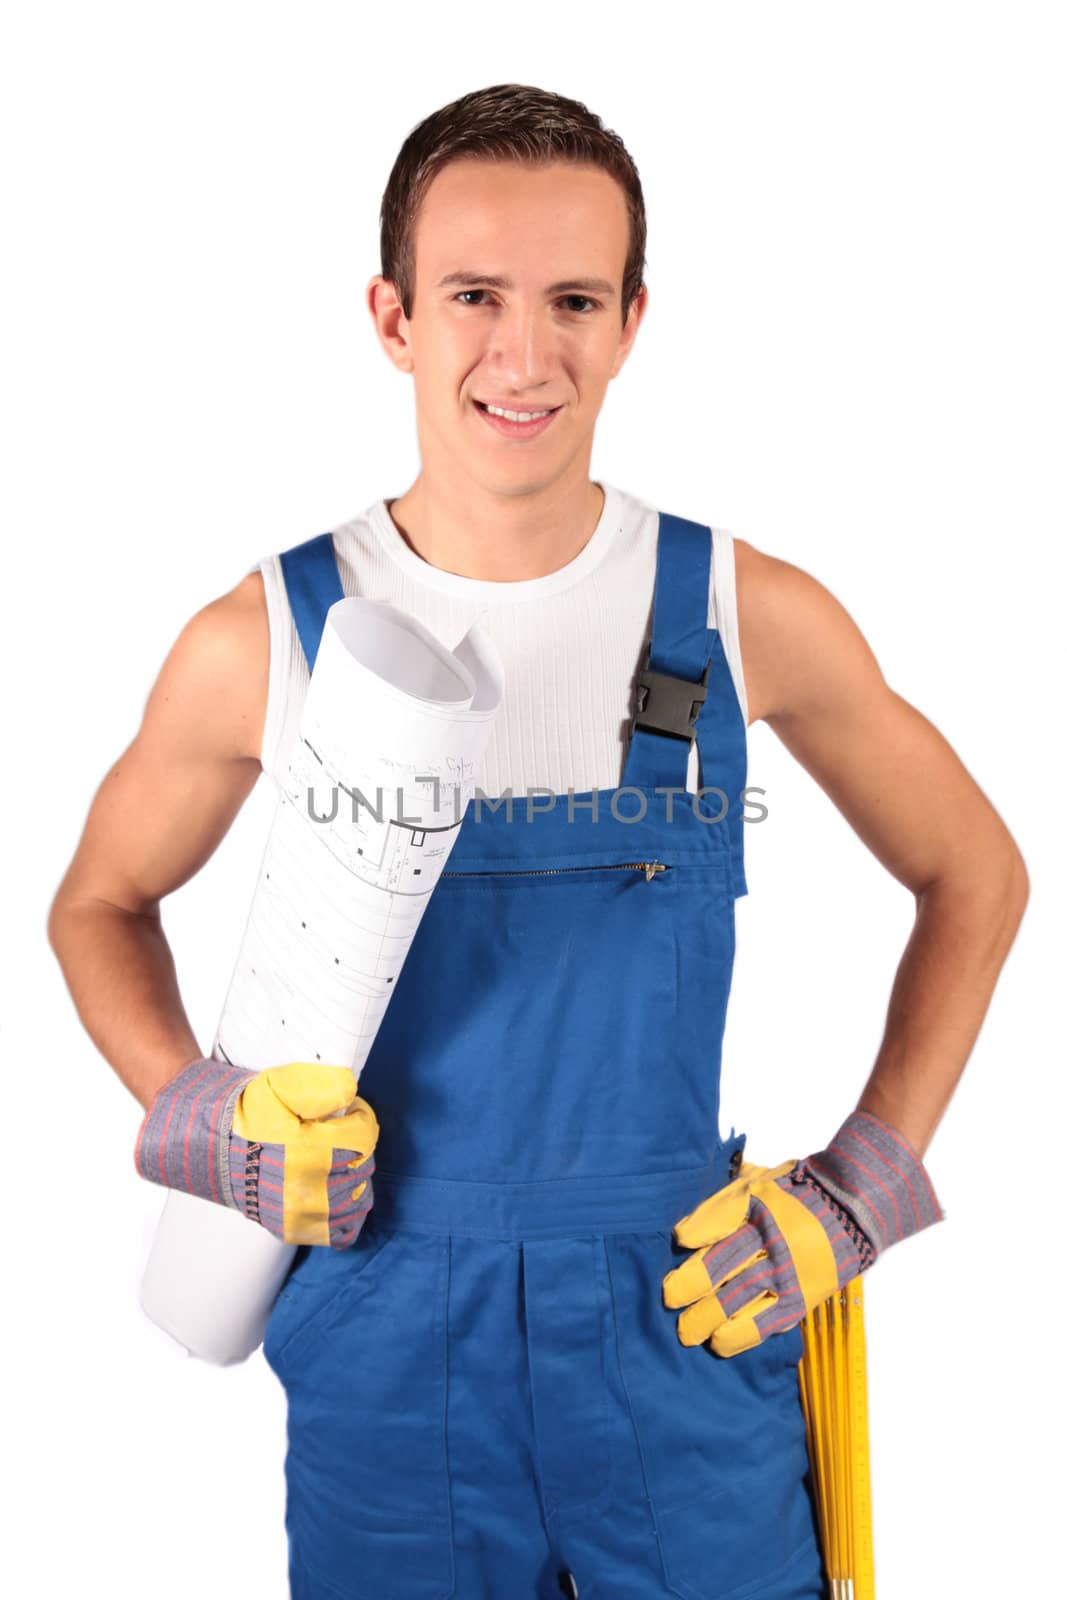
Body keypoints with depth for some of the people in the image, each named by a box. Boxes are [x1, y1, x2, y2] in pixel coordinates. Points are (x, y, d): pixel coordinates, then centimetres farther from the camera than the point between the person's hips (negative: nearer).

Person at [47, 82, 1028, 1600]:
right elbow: (101, 905, 8)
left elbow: (974, 875, 6)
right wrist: (200, 1118, -9)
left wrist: (857, 1192, -1)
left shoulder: (751, 616, -8)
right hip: (384, 1359, 0)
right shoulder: (263, 643, -8)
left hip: (689, 1326, 0)